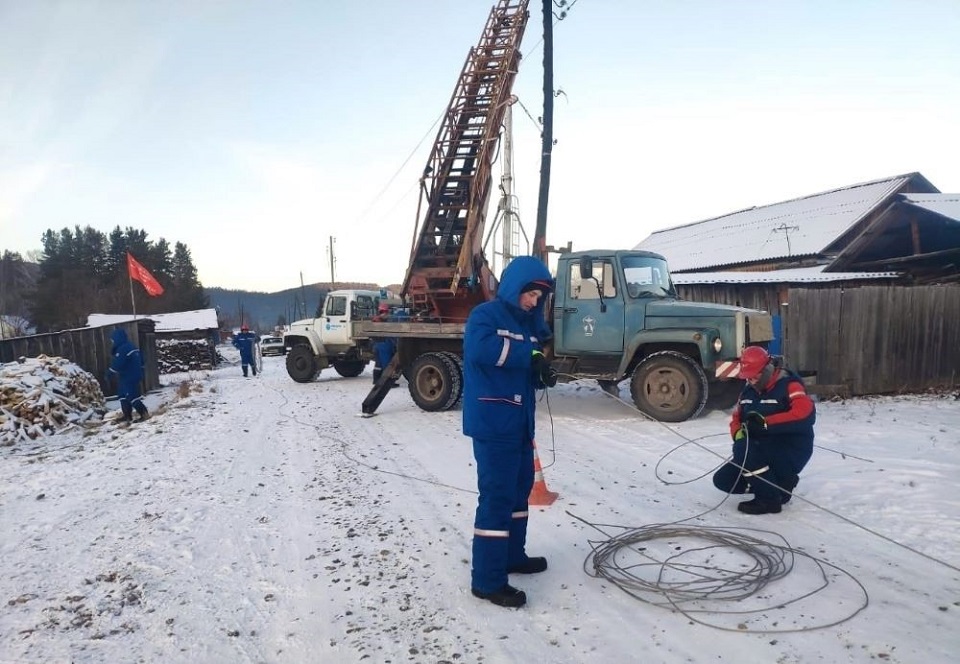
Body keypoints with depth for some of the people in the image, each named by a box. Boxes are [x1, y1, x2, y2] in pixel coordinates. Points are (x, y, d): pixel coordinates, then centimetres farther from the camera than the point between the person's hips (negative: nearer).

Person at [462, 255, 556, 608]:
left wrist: (543, 374, -3)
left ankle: (513, 555, 35)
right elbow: (481, 349, -30)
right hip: (492, 423, -9)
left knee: (520, 488, 18)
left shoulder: (530, 323, 15)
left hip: (520, 421, 9)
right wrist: (529, 355, -24)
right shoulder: (485, 314, -10)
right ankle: (487, 579, 0)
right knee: (497, 495, -8)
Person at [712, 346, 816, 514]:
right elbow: (737, 417, 14)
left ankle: (769, 499, -14)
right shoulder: (749, 390, 7)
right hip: (763, 452, 8)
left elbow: (806, 414, -32)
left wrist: (766, 422, -34)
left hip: (791, 452, -8)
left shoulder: (788, 385, -15)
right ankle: (780, 483, 13)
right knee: (722, 480, 0)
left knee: (743, 449, -31)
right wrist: (739, 433, -11)